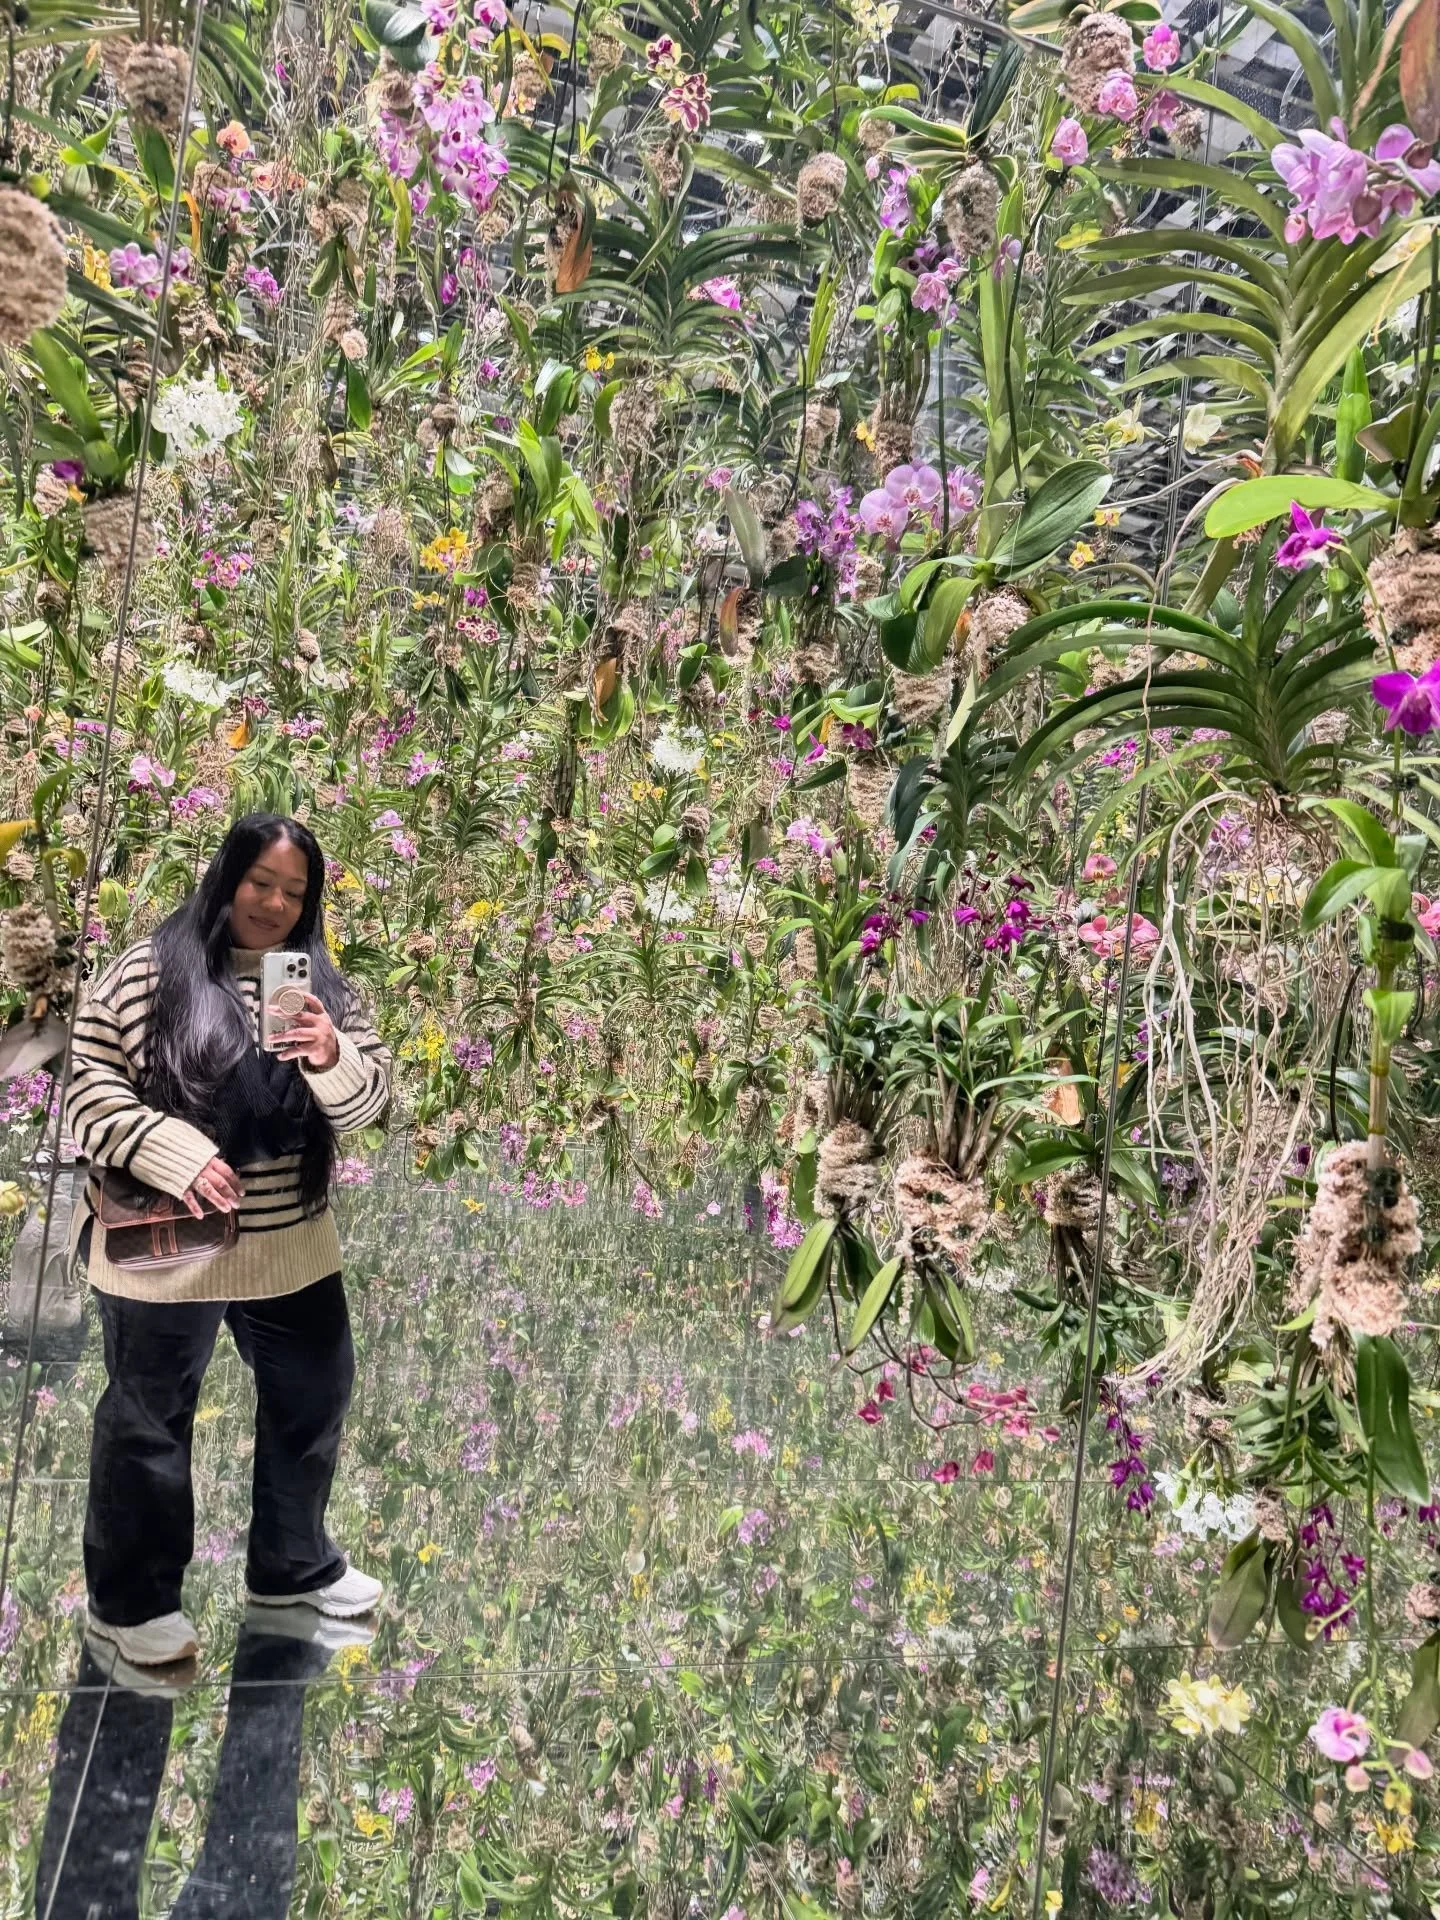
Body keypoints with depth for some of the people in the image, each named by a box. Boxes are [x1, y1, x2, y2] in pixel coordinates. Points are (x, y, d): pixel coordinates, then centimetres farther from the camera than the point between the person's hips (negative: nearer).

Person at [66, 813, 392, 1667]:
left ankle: (295, 1564, 40)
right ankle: (132, 1600, 33)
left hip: (292, 1246, 5)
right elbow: (91, 1091, -9)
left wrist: (333, 1060, -23)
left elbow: (370, 1100, -1)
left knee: (313, 1401, 18)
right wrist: (178, 1156, -22)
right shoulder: (146, 974, -8)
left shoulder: (323, 985, 3)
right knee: (149, 1423, 12)